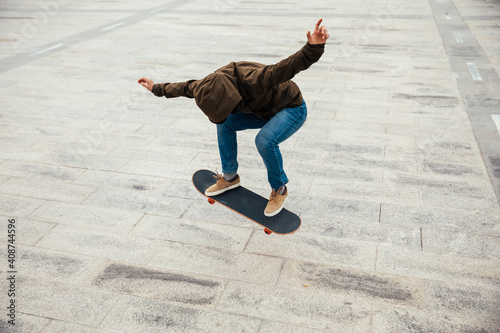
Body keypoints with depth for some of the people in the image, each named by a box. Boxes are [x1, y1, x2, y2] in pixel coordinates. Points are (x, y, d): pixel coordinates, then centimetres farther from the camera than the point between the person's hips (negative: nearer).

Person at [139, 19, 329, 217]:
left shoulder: (253, 80, -40)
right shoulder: (215, 83, -15)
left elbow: (286, 68, -54)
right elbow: (187, 88, 4)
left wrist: (314, 48, -72)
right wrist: (158, 89, 15)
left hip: (292, 109, -7)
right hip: (265, 110, 8)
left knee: (265, 140, -33)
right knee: (225, 125, -2)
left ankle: (279, 189, -7)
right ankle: (230, 177, 14)